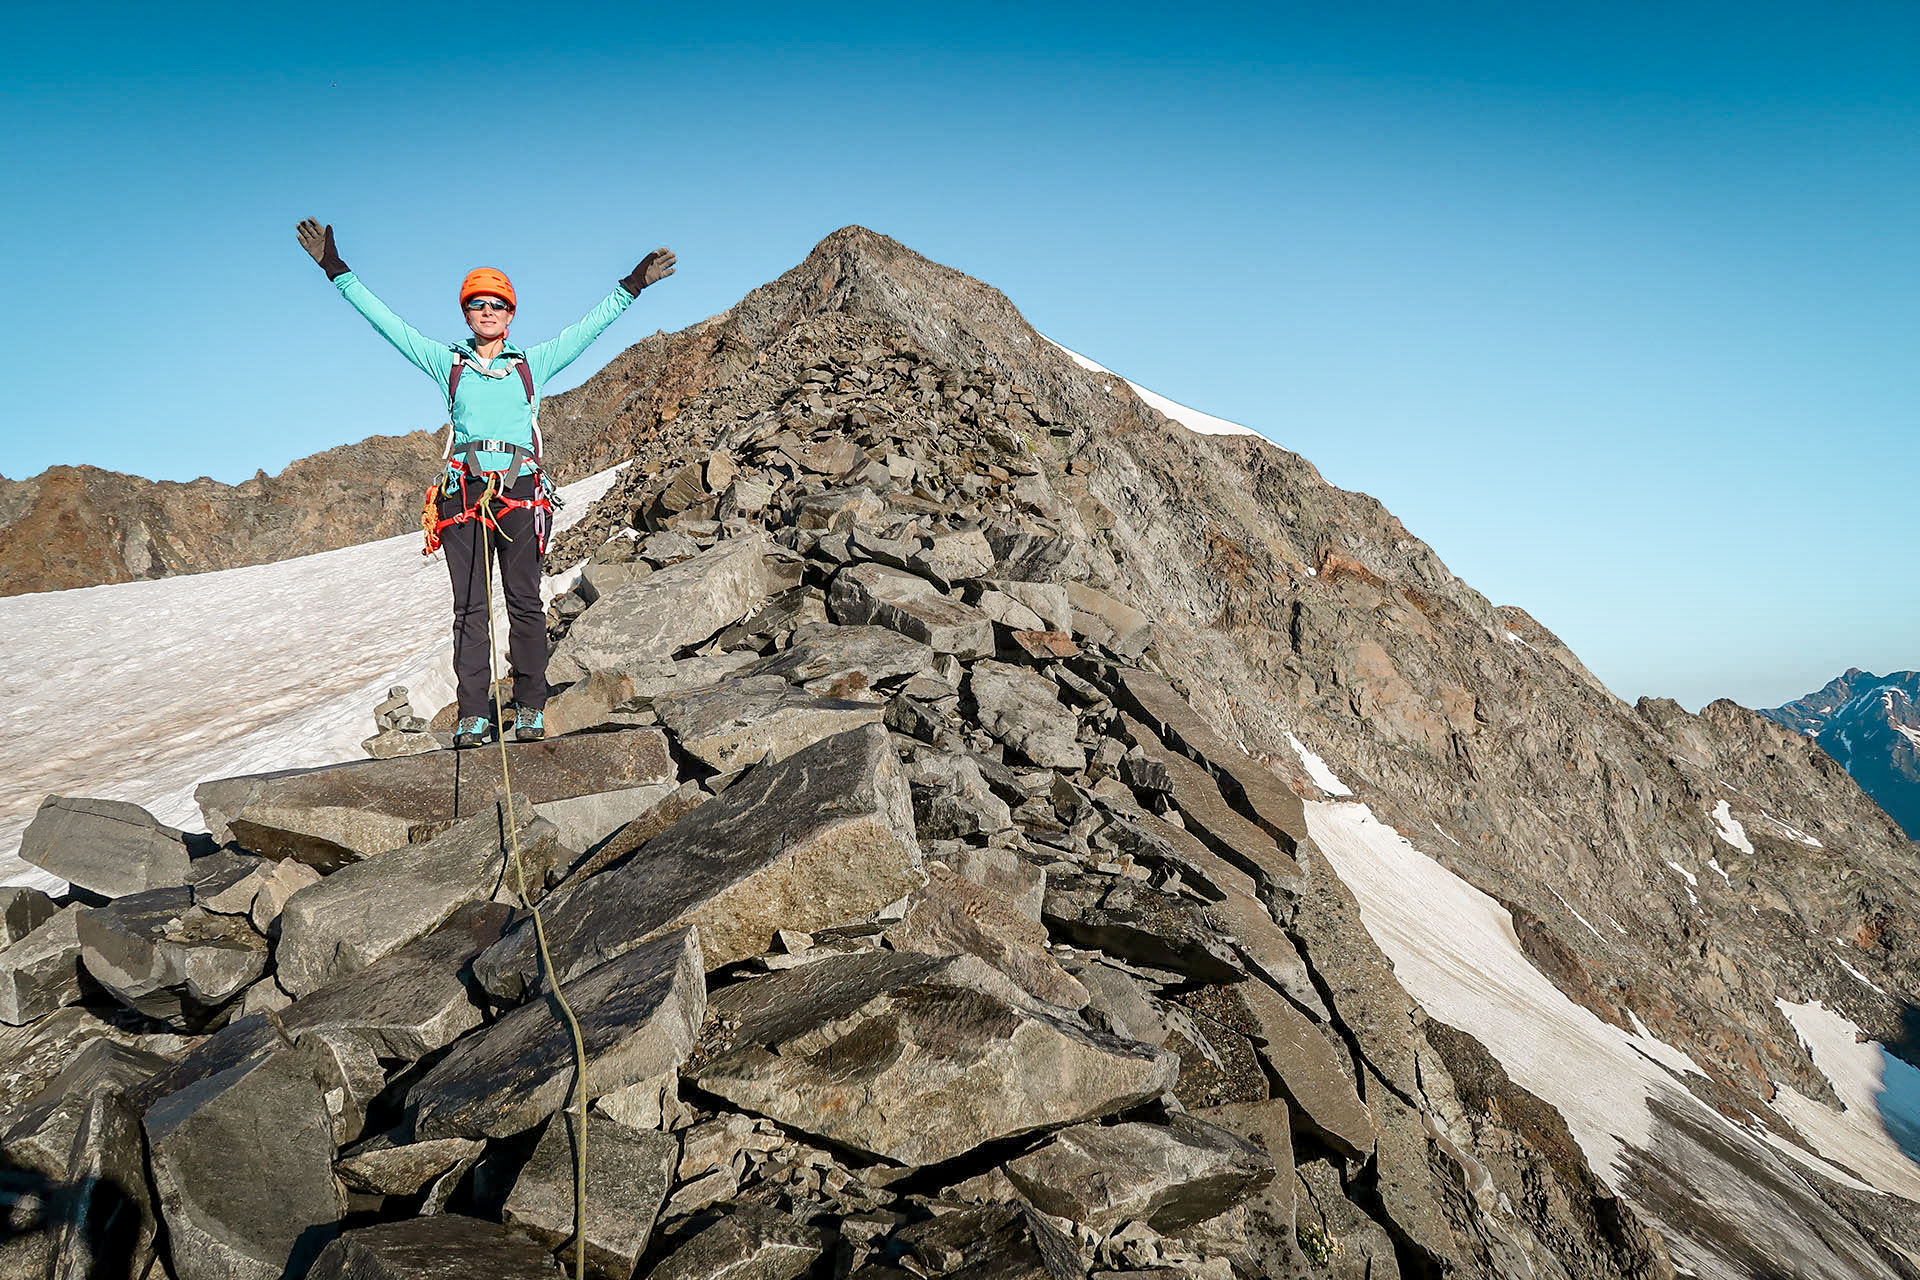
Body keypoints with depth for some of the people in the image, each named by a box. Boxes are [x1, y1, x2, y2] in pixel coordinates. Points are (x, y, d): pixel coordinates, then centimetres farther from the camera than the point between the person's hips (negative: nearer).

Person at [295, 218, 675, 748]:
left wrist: (631, 287, 15)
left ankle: (530, 708, 1)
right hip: (465, 491, 1)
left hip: (520, 493, 0)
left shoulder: (532, 363, 16)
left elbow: (588, 328, 17)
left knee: (524, 601, -3)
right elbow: (387, 322, 17)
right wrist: (338, 272, 15)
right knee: (469, 607, -3)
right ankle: (473, 714, -2)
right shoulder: (447, 362, 17)